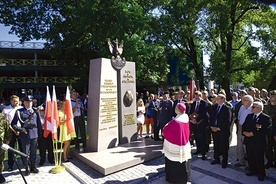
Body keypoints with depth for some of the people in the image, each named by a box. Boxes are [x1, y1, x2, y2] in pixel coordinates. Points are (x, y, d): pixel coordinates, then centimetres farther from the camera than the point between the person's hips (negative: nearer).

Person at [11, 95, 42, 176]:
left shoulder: (35, 111, 5)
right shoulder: (19, 111, -1)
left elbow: (39, 123, 7)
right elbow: (13, 124, -1)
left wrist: (40, 133, 6)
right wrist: (21, 129, -14)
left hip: (34, 134, 2)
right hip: (25, 135, -2)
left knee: (33, 152, 13)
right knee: (25, 153, 9)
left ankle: (33, 167, 30)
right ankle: (27, 169, 26)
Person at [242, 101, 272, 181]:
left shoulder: (266, 118, -10)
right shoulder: (249, 116, 10)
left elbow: (265, 130, -18)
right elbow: (244, 125, 13)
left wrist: (253, 133, -20)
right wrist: (245, 132, -8)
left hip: (259, 142, -5)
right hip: (248, 141, 6)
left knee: (259, 159, 7)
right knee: (250, 158, 15)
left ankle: (261, 174, 25)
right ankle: (253, 170, 32)